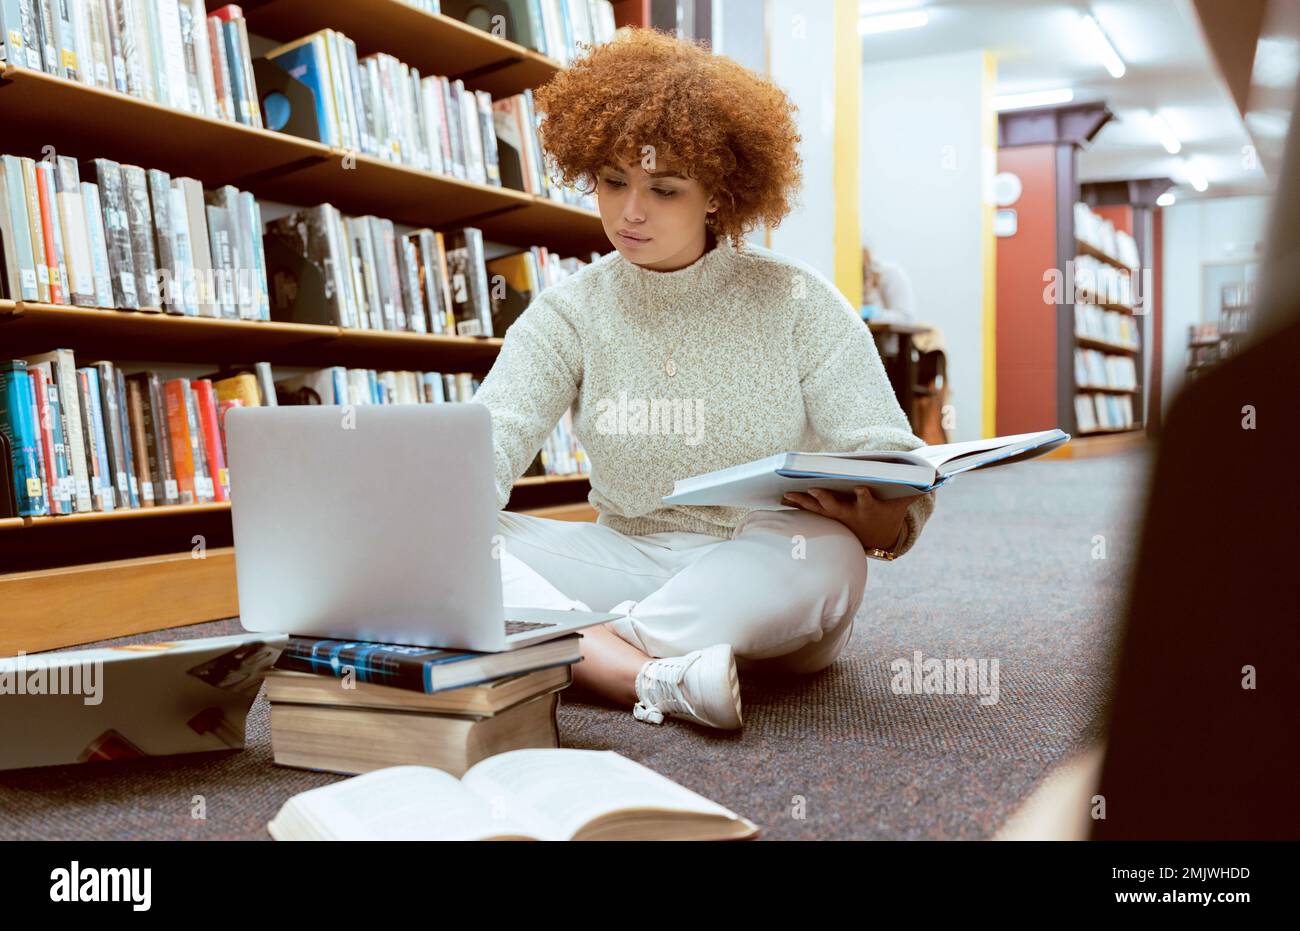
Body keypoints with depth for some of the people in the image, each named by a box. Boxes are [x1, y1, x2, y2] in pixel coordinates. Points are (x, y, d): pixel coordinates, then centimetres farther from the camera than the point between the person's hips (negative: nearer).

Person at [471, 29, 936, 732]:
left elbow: (897, 474, -8)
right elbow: (484, 444, -12)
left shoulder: (797, 302, -3)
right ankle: (661, 678, -38)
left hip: (766, 577, -1)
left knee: (821, 555, -36)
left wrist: (875, 520, -32)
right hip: (629, 562, 2)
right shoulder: (569, 314, 2)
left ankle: (580, 652, -25)